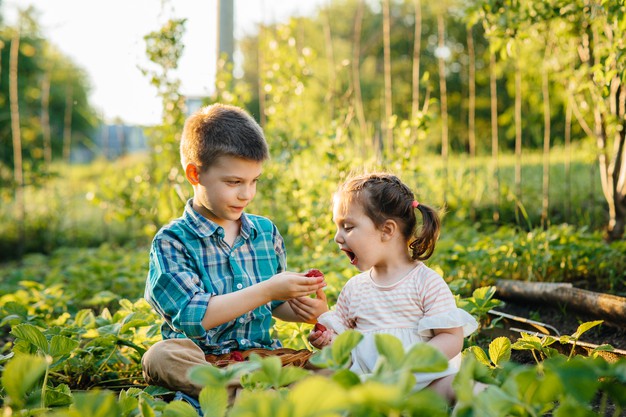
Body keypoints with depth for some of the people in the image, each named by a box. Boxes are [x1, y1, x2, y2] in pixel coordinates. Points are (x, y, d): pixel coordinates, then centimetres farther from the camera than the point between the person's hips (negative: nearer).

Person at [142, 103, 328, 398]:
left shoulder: (266, 232, 12)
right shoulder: (171, 241, -4)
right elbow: (192, 317, -17)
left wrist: (305, 311, -1)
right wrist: (267, 290, -19)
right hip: (200, 361, -3)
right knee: (162, 356, -36)